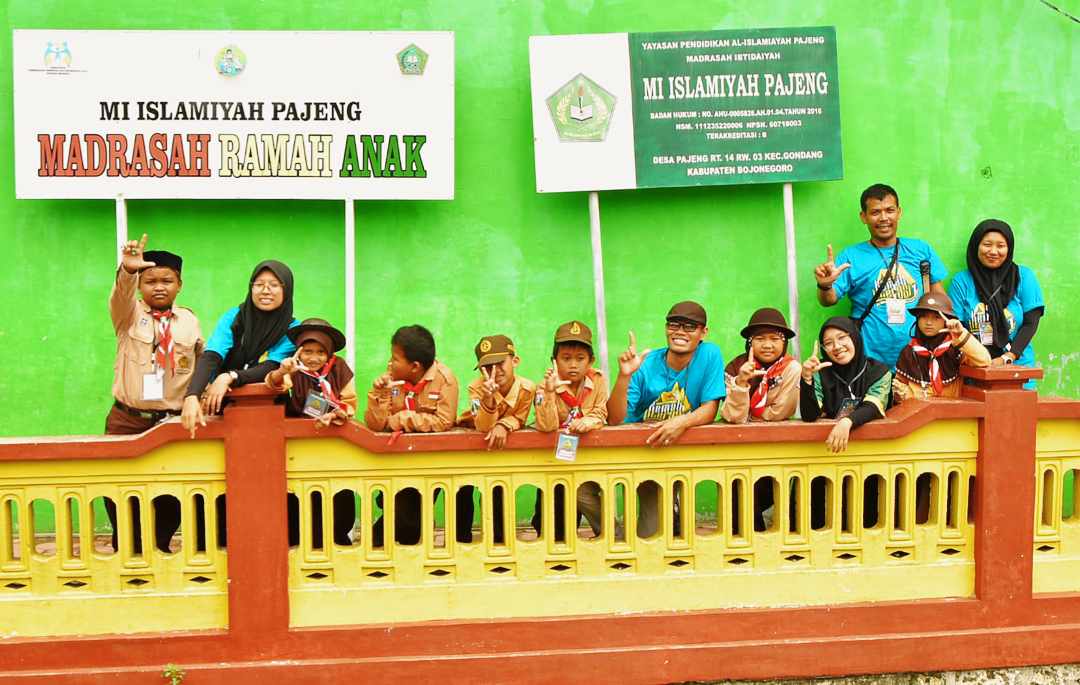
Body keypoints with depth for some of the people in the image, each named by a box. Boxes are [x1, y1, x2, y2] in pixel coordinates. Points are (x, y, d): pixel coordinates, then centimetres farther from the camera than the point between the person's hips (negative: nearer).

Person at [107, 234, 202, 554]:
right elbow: (120, 295, -23)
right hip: (127, 419, -1)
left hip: (175, 421, 1)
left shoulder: (189, 320, 7)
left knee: (171, 493, 3)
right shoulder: (129, 314, 0)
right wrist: (127, 270, -44)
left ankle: (159, 549, 22)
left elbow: (202, 361, 18)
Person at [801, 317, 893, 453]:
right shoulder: (821, 375, 4)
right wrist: (807, 379, -19)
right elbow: (809, 416, -6)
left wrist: (847, 422, -31)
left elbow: (871, 409, -13)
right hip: (829, 435, 0)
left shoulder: (879, 372, 3)